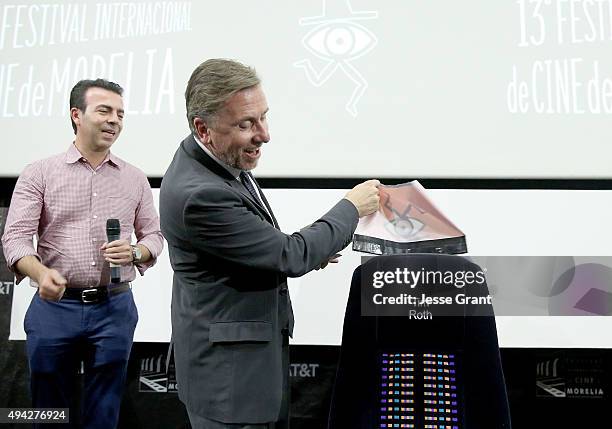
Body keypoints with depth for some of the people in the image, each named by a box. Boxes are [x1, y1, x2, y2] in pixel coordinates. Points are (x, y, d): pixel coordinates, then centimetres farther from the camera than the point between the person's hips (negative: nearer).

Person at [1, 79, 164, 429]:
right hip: (54, 306, -1)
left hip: (114, 308, 2)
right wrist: (41, 273, -25)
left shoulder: (134, 179, 8)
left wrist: (135, 253, -11)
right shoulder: (39, 174, 1)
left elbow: (154, 234, 12)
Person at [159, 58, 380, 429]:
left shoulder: (221, 160, -1)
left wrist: (306, 252, 1)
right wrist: (351, 208, -10)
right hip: (230, 371, -9)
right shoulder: (198, 193, -29)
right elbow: (289, 256, -22)